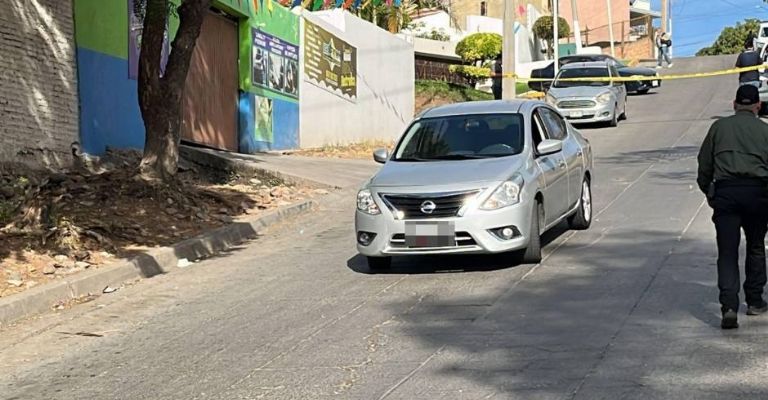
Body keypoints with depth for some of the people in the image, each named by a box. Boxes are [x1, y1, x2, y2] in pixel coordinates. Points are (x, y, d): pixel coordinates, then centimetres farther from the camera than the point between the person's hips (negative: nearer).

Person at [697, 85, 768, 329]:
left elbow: (704, 164, 11)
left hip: (725, 192, 0)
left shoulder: (719, 127, 12)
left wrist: (708, 192, 24)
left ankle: (729, 307, -16)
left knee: (727, 253, -1)